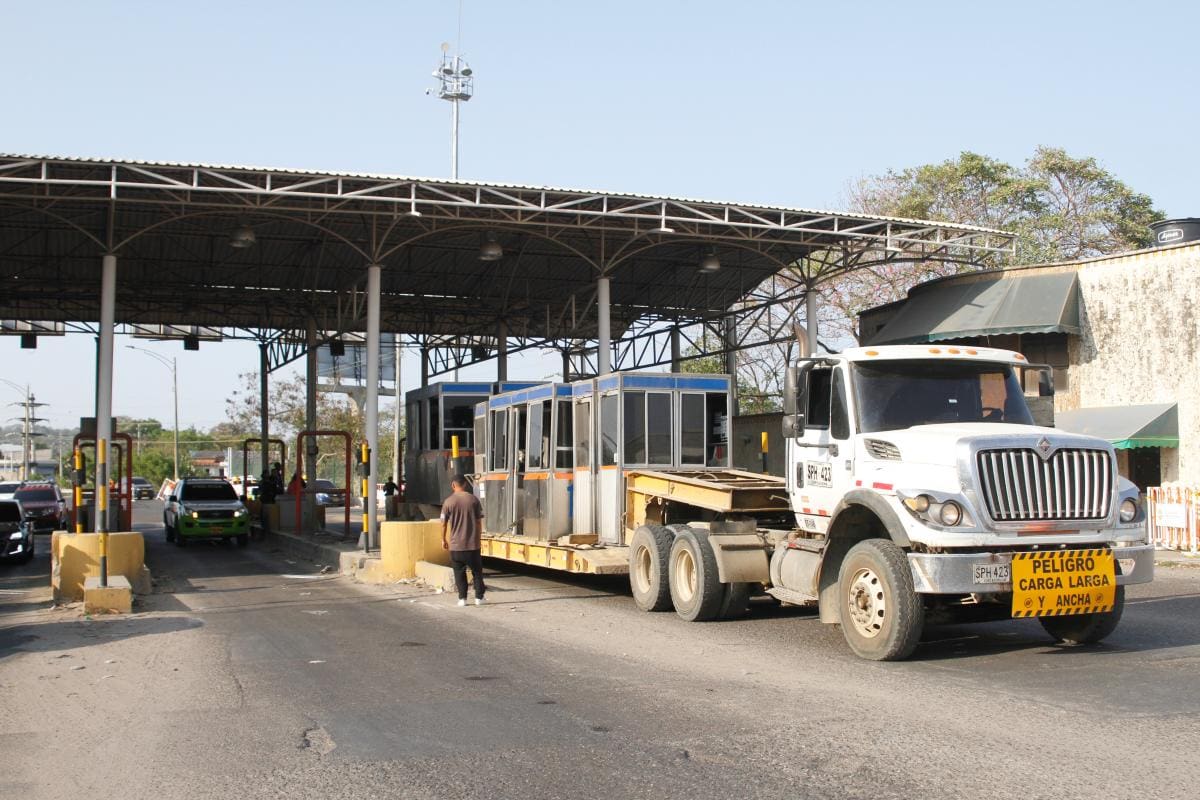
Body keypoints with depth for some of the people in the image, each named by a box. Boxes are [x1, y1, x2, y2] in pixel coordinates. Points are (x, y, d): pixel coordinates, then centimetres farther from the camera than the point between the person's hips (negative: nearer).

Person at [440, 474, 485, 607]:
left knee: (459, 572, 9)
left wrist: (443, 540, 12)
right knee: (477, 571, 13)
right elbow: (479, 521, 1)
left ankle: (462, 598, 8)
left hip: (456, 545, -1)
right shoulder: (473, 499, -2)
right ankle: (479, 597, 15)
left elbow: (444, 523, -2)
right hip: (473, 543, 1)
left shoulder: (448, 502, -6)